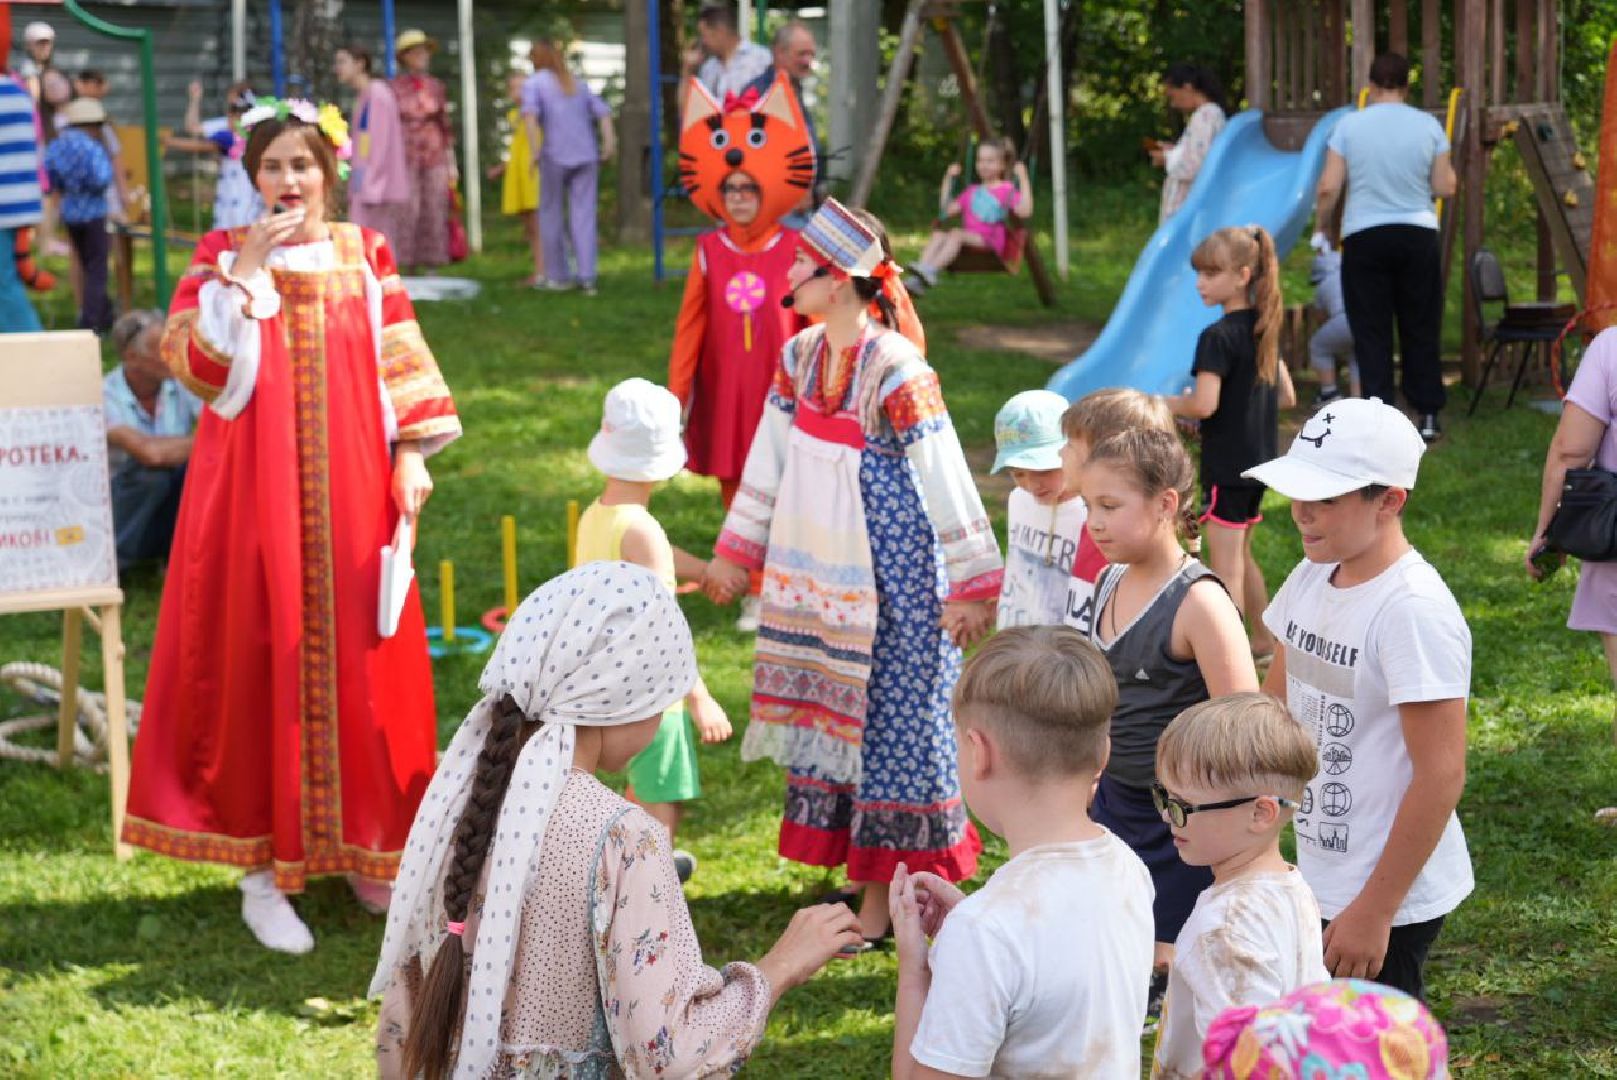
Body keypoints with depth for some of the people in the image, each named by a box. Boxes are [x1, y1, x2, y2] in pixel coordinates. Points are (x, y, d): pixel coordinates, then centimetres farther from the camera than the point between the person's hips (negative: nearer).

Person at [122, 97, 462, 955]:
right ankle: (263, 868, 6)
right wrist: (246, 271, -16)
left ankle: (361, 848, 23)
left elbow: (398, 361, 8)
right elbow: (193, 361, -12)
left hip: (348, 487, 2)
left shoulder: (363, 255, 7)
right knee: (261, 656, -1)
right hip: (255, 488, -2)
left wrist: (410, 455, 0)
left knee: (360, 655, 7)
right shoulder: (223, 256, 1)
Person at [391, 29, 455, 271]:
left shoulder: (435, 86, 12)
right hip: (405, 158, -4)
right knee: (406, 212, -9)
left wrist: (451, 163, 12)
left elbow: (445, 126, 15)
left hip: (435, 158, 4)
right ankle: (405, 266, -4)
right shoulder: (394, 88, 1)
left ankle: (431, 264, 7)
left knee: (435, 212, 1)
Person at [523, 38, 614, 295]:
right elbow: (602, 112, 7)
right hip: (586, 155, 3)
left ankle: (558, 276, 12)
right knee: (583, 214, 2)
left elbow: (530, 112, -15)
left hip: (555, 156, -3)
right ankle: (587, 276, -7)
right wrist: (609, 141, -1)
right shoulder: (578, 82, 18)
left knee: (551, 213, 9)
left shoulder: (534, 83, 3)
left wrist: (535, 149, -20)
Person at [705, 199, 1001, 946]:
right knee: (831, 717, 13)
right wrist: (736, 554, 16)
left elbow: (948, 484, -16)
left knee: (889, 715, 2)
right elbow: (768, 461, 13)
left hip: (891, 584, -8)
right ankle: (859, 873, 25)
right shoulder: (799, 359, 3)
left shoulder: (894, 373, -19)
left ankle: (883, 900, 12)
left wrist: (973, 588, -15)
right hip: (814, 577, 8)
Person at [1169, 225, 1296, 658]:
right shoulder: (1264, 330, 8)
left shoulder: (1218, 337, -18)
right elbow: (1287, 397, 13)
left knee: (1226, 563, -5)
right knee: (1241, 554, 22)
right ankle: (1264, 641, 31)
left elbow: (1204, 404, -25)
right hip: (1260, 459, 9)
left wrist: (1167, 405, -8)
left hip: (1226, 465, -9)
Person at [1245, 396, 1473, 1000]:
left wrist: (1375, 911, -20)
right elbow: (1276, 702, 17)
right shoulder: (1313, 578, 3)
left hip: (1393, 897, -8)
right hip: (1321, 878, 8)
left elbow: (1441, 776, -22)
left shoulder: (1416, 611, -22)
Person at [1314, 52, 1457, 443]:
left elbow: (1328, 189, -6)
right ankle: (1428, 416, 15)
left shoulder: (1348, 126, -4)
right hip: (1418, 235, 1)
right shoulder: (1428, 126, -1)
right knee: (1421, 329, 12)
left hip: (1364, 238, -1)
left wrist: (1322, 226, 10)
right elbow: (1446, 188, 1)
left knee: (1371, 333, 3)